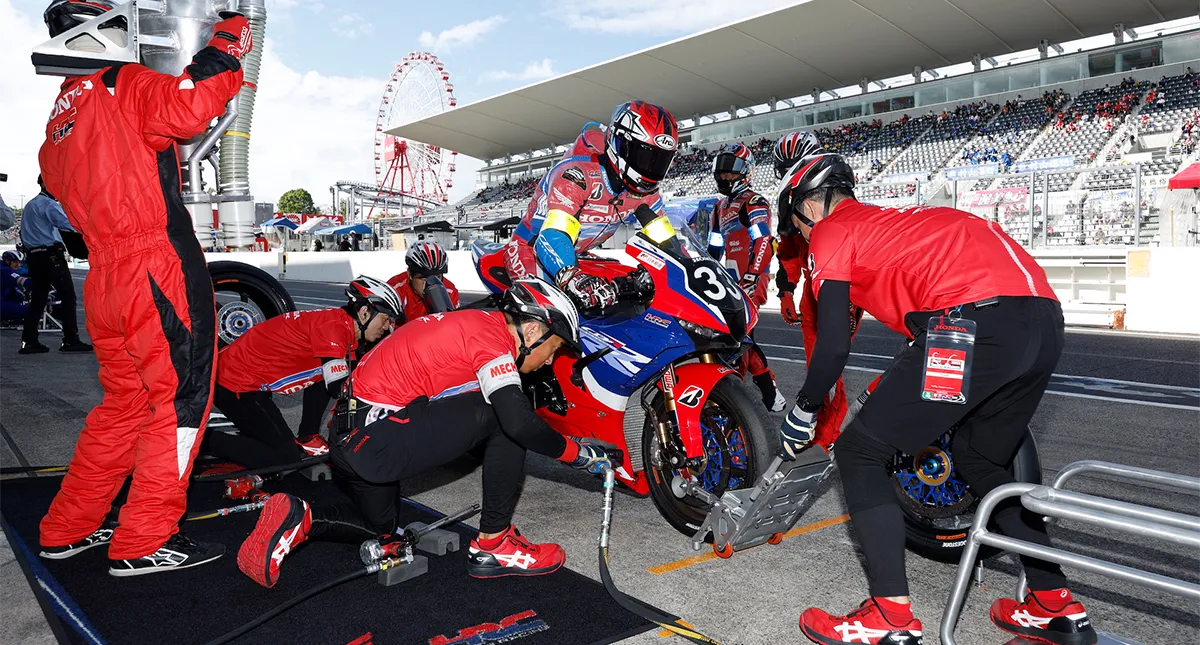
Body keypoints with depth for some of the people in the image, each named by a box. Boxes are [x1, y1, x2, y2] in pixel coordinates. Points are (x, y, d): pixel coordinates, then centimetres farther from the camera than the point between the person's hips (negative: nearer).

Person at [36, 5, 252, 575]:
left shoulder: (57, 127, 22)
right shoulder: (123, 85, -3)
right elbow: (189, 107, -20)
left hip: (103, 282, 9)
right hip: (158, 270, -9)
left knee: (124, 402, 19)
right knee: (182, 401, -1)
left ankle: (66, 529, 29)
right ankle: (143, 543, 4)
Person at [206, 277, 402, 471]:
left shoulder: (341, 324, 6)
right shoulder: (333, 327, -22)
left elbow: (350, 378, 14)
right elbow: (341, 390, -23)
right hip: (236, 385, -10)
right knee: (285, 458, -6)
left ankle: (306, 438, 12)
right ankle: (204, 439, 0)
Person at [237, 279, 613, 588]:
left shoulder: (478, 322, 11)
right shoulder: (492, 334, -16)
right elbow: (519, 422, -27)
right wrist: (577, 452, -13)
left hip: (360, 436, 10)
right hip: (383, 442, -10)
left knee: (377, 526, 34)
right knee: (507, 416, -13)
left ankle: (296, 519, 14)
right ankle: (493, 545, -5)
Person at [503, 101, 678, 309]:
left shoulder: (645, 191, -5)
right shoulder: (578, 174, -30)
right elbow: (553, 237, -42)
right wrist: (572, 279, -60)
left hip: (577, 258, 8)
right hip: (531, 251, -8)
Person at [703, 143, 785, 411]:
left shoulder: (753, 202, -7)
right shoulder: (721, 207, 20)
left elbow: (763, 243, -20)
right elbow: (715, 247, 27)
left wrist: (751, 279, -29)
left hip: (752, 279, -9)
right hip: (732, 280, 9)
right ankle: (769, 391, 14)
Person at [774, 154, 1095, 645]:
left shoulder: (830, 232, 9)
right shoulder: (894, 220, 33)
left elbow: (834, 345, 1)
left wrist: (803, 411, 17)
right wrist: (901, 393, 51)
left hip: (974, 320, -9)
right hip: (1044, 319, 9)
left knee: (860, 452, 2)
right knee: (980, 460, 27)